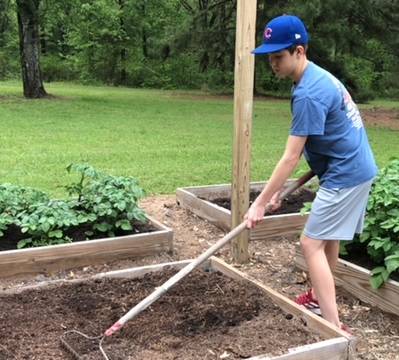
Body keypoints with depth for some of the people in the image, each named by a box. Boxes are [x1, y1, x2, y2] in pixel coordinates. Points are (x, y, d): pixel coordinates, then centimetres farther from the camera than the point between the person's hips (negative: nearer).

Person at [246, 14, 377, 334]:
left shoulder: (308, 94, -23)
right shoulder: (317, 76, 9)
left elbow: (291, 157, -23)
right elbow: (302, 149, 12)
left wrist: (260, 203, -17)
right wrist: (278, 188, 11)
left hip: (344, 175, -10)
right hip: (357, 168, 10)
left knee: (312, 244, -7)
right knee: (328, 239, 21)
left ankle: (336, 329, -6)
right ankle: (320, 298, 39)